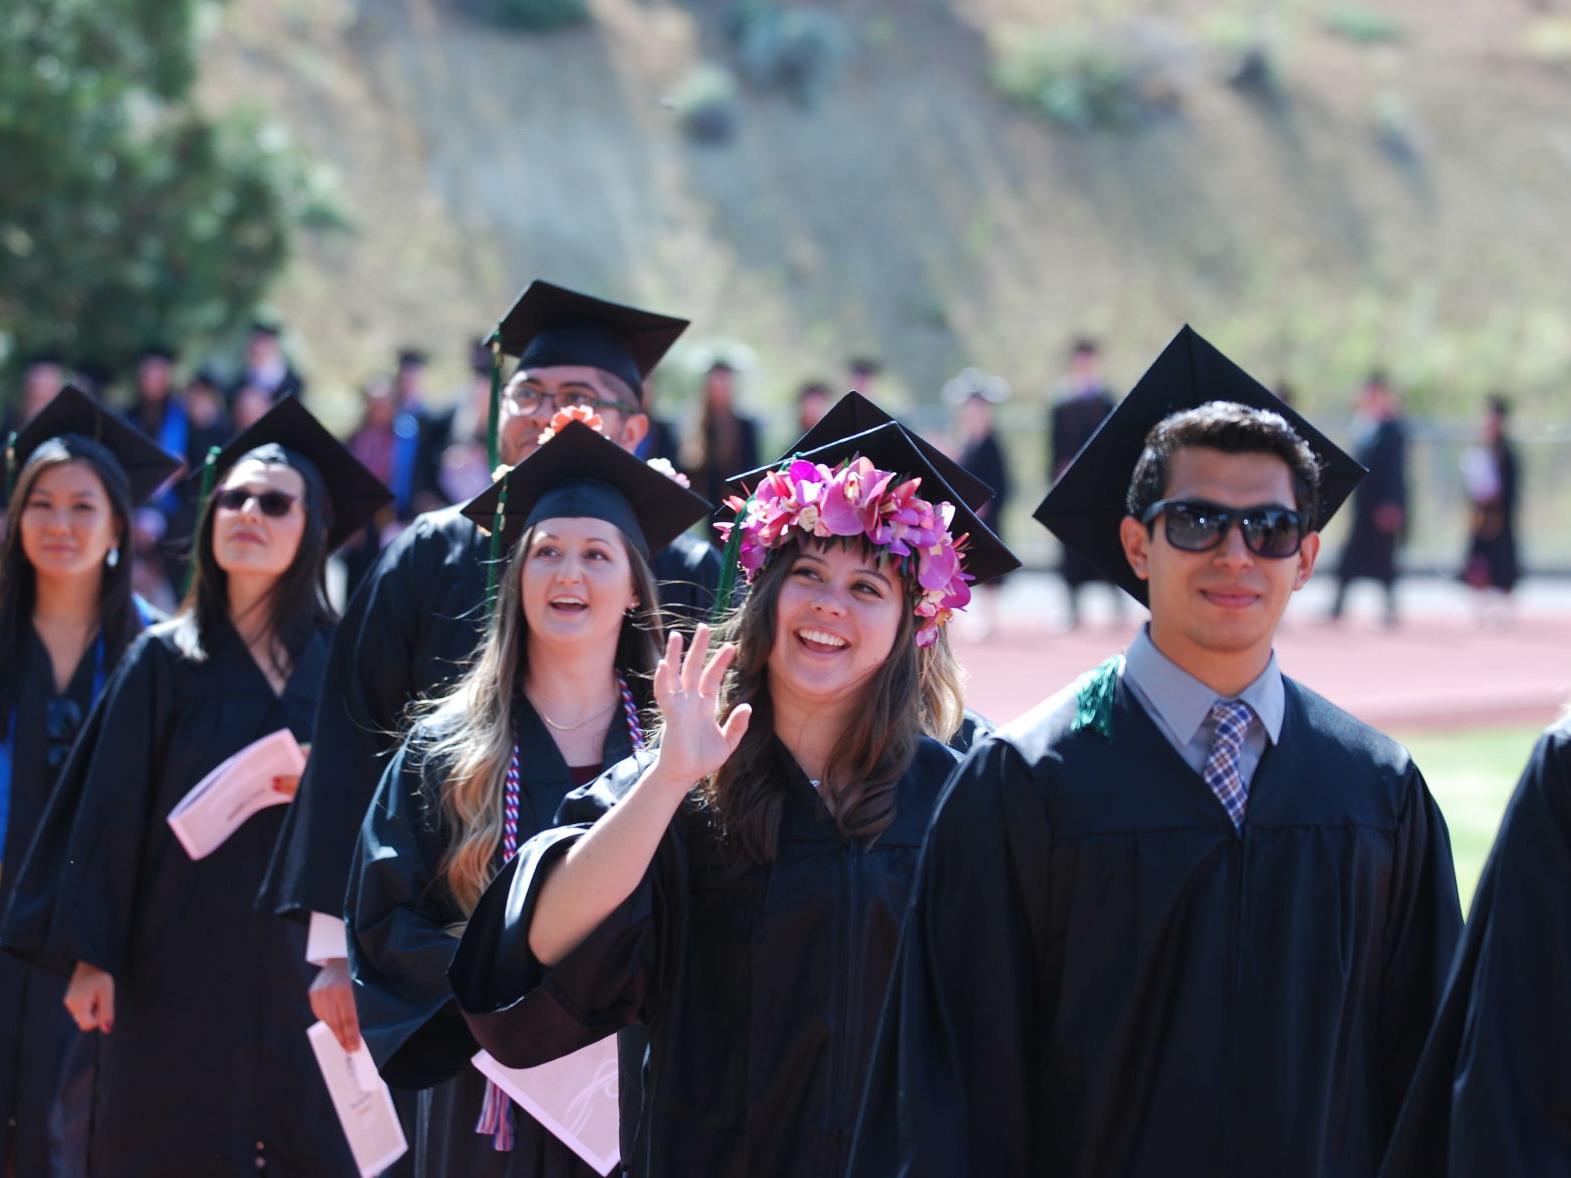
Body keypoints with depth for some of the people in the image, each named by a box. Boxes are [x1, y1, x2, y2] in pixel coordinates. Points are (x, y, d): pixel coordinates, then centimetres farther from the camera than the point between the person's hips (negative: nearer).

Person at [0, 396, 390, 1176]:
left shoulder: (338, 664, 5)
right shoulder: (165, 660, 2)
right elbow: (110, 813, -1)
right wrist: (91, 956, -6)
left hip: (299, 963, 1)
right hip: (182, 961, -1)